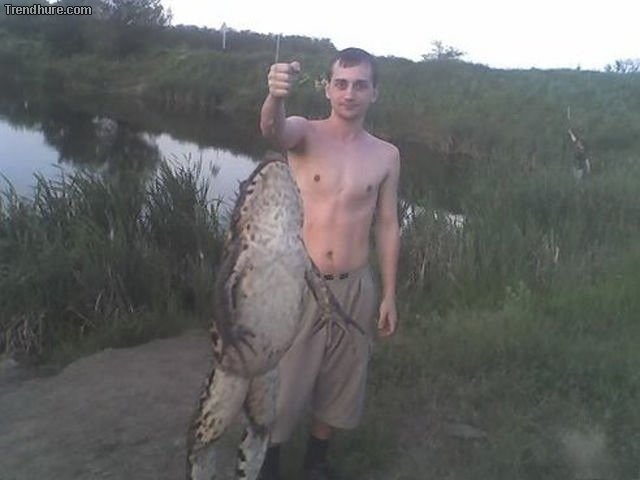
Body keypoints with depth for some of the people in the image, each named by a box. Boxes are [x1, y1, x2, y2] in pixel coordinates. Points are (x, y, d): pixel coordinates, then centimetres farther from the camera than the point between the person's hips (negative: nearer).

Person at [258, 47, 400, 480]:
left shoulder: (386, 155, 2)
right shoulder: (305, 133, -6)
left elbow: (387, 226, 6)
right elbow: (273, 129, -31)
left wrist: (389, 295, 4)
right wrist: (276, 95, -54)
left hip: (356, 287, 3)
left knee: (340, 382, 17)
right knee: (281, 379, 10)